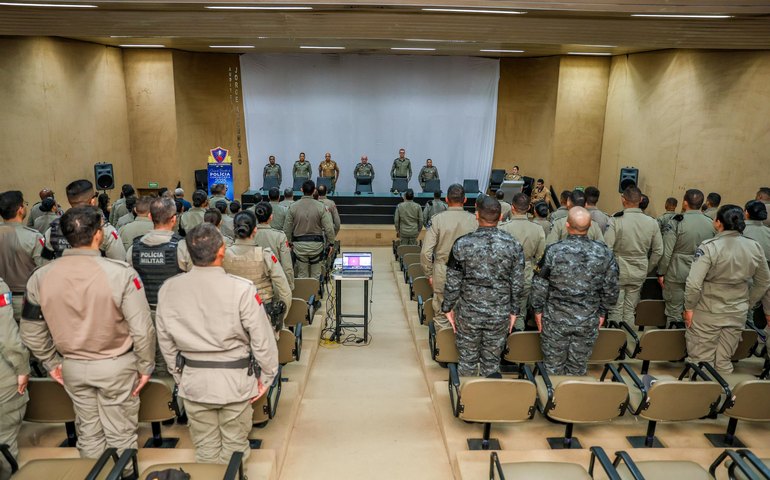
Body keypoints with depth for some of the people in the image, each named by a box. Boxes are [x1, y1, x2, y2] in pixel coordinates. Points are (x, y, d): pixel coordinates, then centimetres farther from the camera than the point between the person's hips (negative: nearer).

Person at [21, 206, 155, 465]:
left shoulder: (40, 276, -8)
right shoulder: (121, 273, -22)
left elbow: (31, 330, 2)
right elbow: (142, 328, -20)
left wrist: (51, 362, 16)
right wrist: (146, 366, -5)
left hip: (73, 367, 4)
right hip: (116, 366, -4)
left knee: (88, 432, 22)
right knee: (120, 434, 13)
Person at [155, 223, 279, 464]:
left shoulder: (168, 289, -8)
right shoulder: (241, 289, -20)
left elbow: (165, 340, 3)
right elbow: (263, 339, -15)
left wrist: (179, 376, 16)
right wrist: (266, 377, 0)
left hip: (193, 382, 3)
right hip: (236, 381, -3)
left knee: (205, 449, 19)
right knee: (234, 446, 15)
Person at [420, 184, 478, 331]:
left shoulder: (437, 220, -8)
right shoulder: (474, 221, -6)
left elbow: (426, 252, -10)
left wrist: (429, 274, 3)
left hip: (442, 273, -1)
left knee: (441, 316, 12)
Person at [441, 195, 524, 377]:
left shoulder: (462, 244, -13)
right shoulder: (513, 245, -7)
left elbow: (453, 282, -7)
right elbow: (517, 284, -1)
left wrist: (448, 307, 6)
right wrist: (514, 311, 11)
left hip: (469, 313, -1)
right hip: (500, 314, 2)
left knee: (467, 360, 15)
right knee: (492, 362, 16)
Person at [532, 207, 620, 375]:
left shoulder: (553, 251, -16)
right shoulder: (604, 253, -8)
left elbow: (540, 285, -9)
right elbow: (611, 288, 1)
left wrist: (538, 310, 5)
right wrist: (602, 312, 14)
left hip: (556, 319, -2)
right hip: (588, 321, 2)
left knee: (553, 365, 13)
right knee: (579, 365, 16)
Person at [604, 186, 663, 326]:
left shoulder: (615, 221, -16)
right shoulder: (652, 222, -2)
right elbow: (658, 251, 5)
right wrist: (647, 270, 17)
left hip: (617, 272, -4)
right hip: (639, 275, 4)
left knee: (616, 309, 6)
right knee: (630, 309, 14)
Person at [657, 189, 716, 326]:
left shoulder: (676, 222, -13)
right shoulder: (711, 223, 0)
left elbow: (666, 252, -14)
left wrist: (661, 273, -4)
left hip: (677, 274, -4)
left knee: (674, 312, 6)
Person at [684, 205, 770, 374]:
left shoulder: (709, 247, -18)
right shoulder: (755, 247, -2)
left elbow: (694, 283, -21)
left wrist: (689, 307, -7)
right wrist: (747, 303, 21)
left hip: (708, 313, -5)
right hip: (738, 313, 5)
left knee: (700, 360, 7)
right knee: (725, 362, 17)